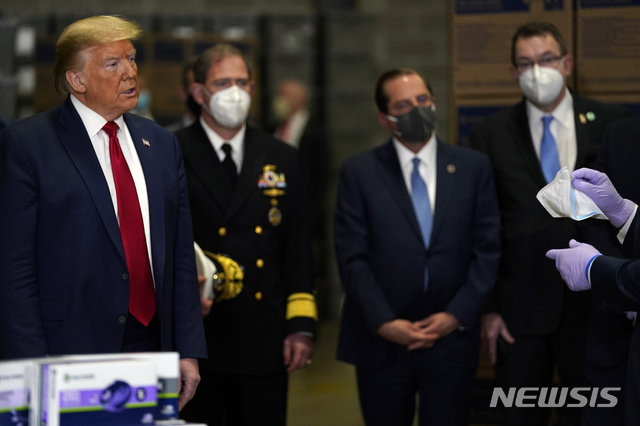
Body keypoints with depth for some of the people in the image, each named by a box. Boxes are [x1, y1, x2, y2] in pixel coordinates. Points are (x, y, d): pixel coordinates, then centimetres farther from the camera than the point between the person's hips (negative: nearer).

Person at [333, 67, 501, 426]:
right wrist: (383, 322, -12)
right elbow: (352, 258, -3)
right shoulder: (359, 172, 2)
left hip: (452, 339, 1)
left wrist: (457, 315, -7)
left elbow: (487, 249, 3)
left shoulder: (474, 167, 6)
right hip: (381, 341, -1)